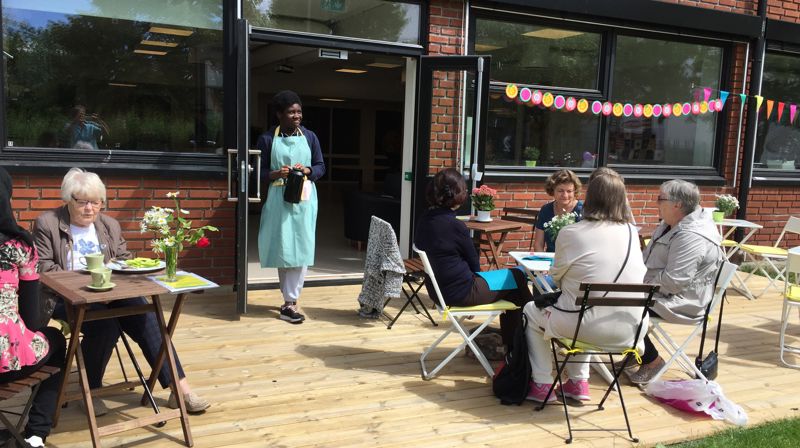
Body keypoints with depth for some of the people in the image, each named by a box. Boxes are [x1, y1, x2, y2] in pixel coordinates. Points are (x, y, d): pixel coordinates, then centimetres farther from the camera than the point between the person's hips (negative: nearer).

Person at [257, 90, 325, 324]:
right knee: (283, 248, 2)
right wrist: (276, 174, -18)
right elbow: (259, 171, 2)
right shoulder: (267, 138, 0)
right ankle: (290, 300, 14)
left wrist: (307, 171, -12)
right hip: (278, 198, -1)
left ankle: (290, 303, 5)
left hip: (304, 198, 2)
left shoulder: (310, 137, 6)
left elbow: (321, 167, 9)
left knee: (301, 248, -2)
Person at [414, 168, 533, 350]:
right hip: (461, 291, -8)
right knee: (517, 277, 10)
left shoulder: (424, 221, 0)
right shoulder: (454, 225, -23)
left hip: (439, 289, 9)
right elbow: (474, 264, -9)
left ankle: (511, 346, 30)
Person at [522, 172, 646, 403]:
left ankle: (542, 385, 23)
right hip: (629, 331, 5)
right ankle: (579, 382, 32)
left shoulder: (571, 233, -10)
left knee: (531, 310, 22)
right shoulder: (632, 233, 3)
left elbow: (557, 276, 3)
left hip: (589, 327, -5)